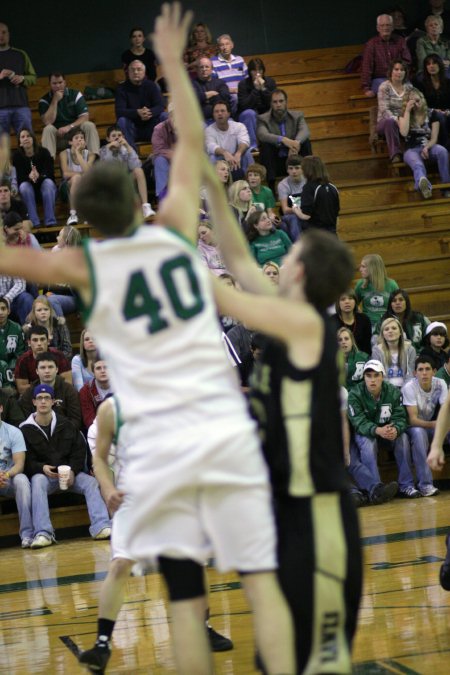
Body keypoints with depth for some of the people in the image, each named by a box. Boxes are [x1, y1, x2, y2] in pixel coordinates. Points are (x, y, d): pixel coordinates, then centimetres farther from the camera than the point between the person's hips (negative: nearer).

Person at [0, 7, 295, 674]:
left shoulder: (83, 266, 0)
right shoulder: (176, 229, 6)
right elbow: (192, 141, 20)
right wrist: (172, 62, 30)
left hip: (159, 445, -1)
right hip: (226, 431, 1)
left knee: (185, 594, 4)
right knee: (261, 579, 1)